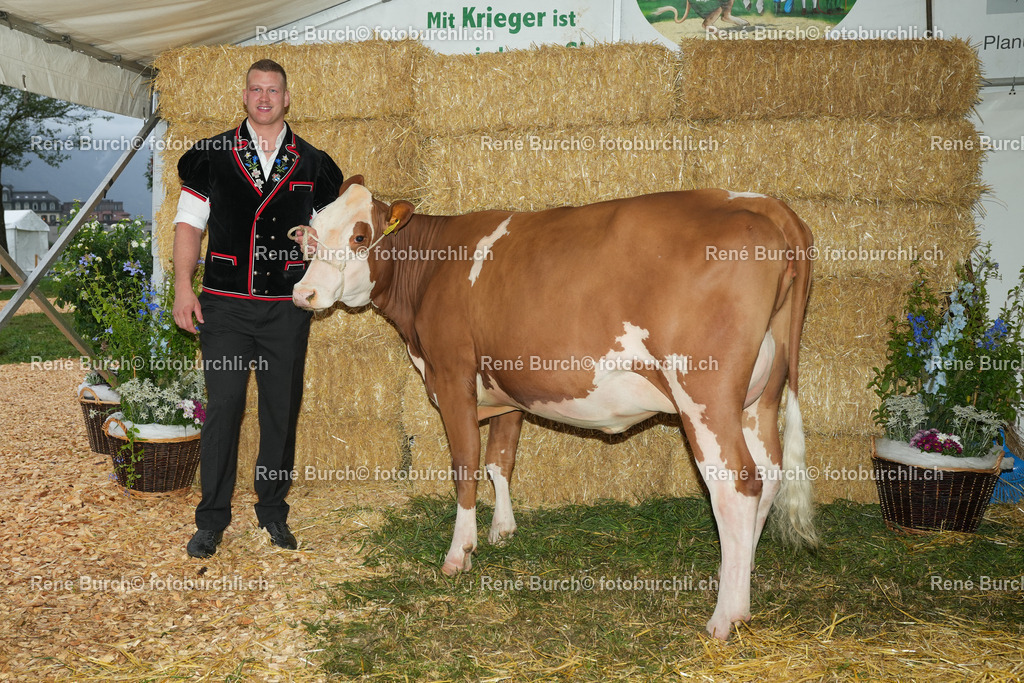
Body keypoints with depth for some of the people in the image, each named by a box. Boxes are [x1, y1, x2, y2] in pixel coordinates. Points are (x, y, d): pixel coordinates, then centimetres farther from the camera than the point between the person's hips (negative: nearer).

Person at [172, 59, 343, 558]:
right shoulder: (211, 157, 7)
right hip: (224, 305, -1)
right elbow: (189, 223, 6)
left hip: (288, 308, 1)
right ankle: (212, 521, 11)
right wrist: (183, 286, -3)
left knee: (282, 410, 7)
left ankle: (273, 512, 22)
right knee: (222, 409, -1)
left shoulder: (312, 165, 9)